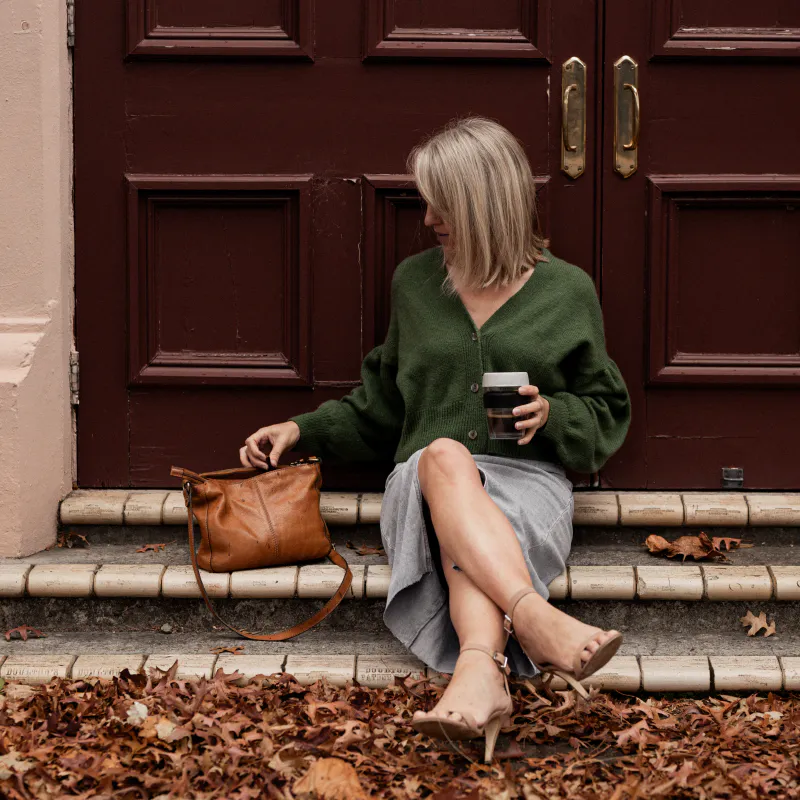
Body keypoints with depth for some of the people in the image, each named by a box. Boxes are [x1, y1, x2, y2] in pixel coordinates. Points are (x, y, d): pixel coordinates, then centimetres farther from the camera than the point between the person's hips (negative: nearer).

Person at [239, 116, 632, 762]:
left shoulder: (566, 290, 10)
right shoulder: (414, 281, 17)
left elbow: (606, 417, 15)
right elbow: (380, 407, 27)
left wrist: (551, 415, -6)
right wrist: (304, 430, 15)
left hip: (529, 484, -1)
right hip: (423, 484, 1)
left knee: (465, 531, -39)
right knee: (445, 456, -38)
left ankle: (476, 671, -66)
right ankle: (538, 622, -59)